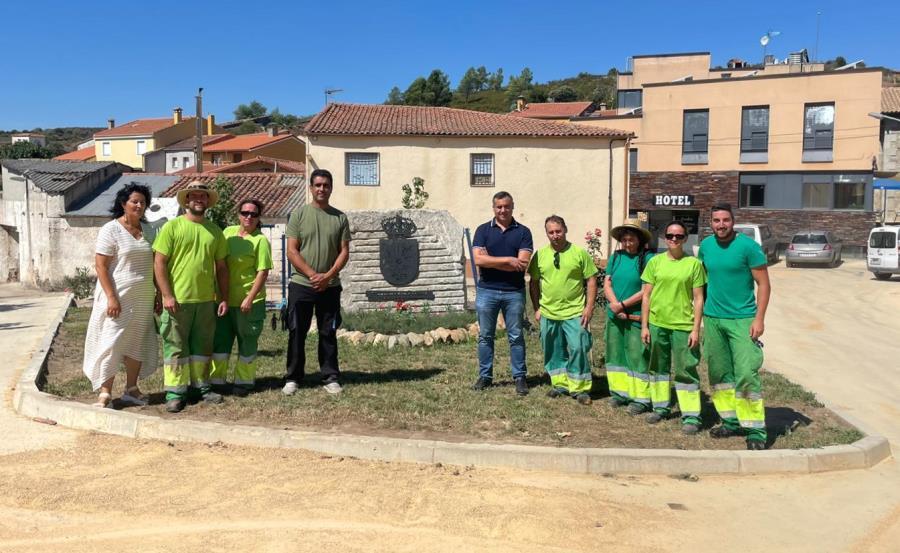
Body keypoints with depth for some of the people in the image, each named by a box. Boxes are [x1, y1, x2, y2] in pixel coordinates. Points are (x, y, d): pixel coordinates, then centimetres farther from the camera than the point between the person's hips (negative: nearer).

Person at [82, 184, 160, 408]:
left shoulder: (146, 230, 11)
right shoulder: (111, 230, -7)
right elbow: (101, 266, -12)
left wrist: (158, 294, 11)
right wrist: (111, 297, -18)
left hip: (143, 300, 6)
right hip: (118, 298, -6)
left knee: (137, 344, 10)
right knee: (111, 344, -3)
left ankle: (131, 390, 21)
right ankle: (104, 393, 3)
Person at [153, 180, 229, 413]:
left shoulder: (214, 230, 10)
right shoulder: (172, 227, -2)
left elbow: (221, 267, 13)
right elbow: (159, 263, -5)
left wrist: (223, 298, 9)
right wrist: (167, 295, -12)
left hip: (206, 300, 4)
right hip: (177, 300, -4)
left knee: (203, 346, 12)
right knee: (176, 347, 1)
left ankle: (200, 386, 23)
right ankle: (175, 392, 8)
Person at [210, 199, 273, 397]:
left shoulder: (260, 241, -11)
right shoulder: (228, 232, 7)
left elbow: (263, 272, -14)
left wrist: (249, 299, -19)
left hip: (248, 301, -5)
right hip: (224, 299, 5)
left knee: (247, 343, 7)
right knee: (220, 340, 11)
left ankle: (244, 381, 21)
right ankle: (216, 380, 23)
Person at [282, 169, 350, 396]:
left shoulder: (340, 217, 5)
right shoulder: (299, 214, 0)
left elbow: (344, 251, 2)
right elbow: (292, 251, -5)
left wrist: (328, 276, -12)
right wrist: (312, 275, -14)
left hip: (330, 287, 1)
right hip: (301, 285, -1)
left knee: (328, 333, 8)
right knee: (296, 333, 4)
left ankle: (330, 378, 17)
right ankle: (292, 378, 14)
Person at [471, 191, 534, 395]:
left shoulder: (523, 232, 2)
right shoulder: (483, 230, 3)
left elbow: (523, 263, -10)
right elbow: (478, 259, -10)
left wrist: (491, 261, -11)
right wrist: (508, 260, -14)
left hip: (514, 292, -1)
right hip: (487, 290, 1)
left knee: (516, 337, 6)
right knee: (485, 336, 8)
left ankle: (519, 377, 15)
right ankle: (485, 376, 18)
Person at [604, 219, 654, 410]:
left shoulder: (648, 258, -8)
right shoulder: (615, 257, 9)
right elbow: (607, 284, 7)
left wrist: (623, 305, -11)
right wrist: (615, 306, -8)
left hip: (637, 317, -6)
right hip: (615, 316, 6)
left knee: (637, 356, -4)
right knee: (616, 353, 10)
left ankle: (641, 397, 3)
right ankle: (620, 392, 21)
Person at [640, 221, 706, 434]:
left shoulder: (694, 263, -1)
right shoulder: (655, 261, 5)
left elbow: (698, 299, -1)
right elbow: (646, 296, 6)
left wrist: (696, 329, -6)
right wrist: (644, 325, 2)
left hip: (683, 326, -3)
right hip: (656, 324, 3)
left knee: (685, 370, -1)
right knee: (658, 367, 13)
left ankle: (691, 416, 5)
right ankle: (661, 407, 27)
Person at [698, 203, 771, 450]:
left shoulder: (748, 246, -9)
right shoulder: (706, 245, 6)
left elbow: (764, 284, -7)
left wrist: (759, 318, -13)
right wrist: (702, 311, 14)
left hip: (742, 319, -5)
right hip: (712, 319, 6)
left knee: (746, 374, -11)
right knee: (719, 373, 11)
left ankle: (756, 431, -3)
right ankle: (731, 421, 23)